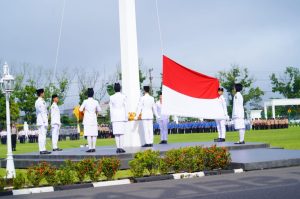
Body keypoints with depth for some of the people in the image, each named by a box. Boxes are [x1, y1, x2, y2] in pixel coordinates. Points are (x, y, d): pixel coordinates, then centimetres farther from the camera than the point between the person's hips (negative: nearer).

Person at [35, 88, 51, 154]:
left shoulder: (37, 102, 18)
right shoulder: (41, 102, -13)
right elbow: (43, 112, -17)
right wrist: (45, 122, -17)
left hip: (39, 121, 10)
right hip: (42, 121, -10)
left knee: (41, 136, 9)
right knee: (43, 135, -11)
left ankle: (42, 149, 10)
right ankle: (42, 150, -13)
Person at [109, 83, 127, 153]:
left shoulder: (111, 97, 1)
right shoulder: (123, 96, -4)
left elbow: (111, 108, 4)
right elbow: (125, 107, -2)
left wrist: (112, 118, 9)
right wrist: (126, 117, 4)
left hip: (114, 116, 2)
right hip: (122, 116, -2)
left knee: (116, 133, 3)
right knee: (122, 132, -1)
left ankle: (118, 147, 0)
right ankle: (121, 147, -7)